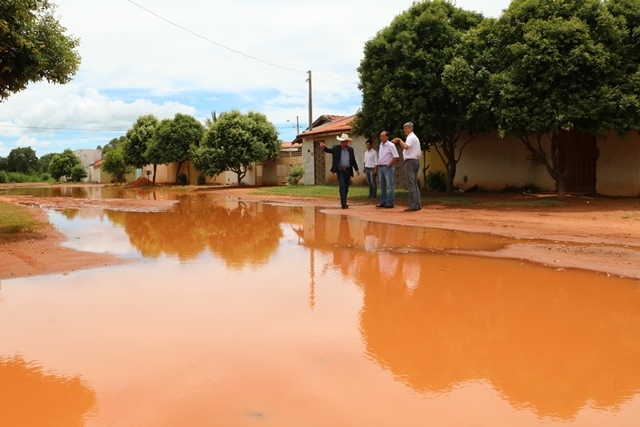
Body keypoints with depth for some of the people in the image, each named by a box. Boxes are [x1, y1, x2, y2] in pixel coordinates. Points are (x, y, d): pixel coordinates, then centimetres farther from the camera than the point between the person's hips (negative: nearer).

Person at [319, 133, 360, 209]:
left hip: (348, 171, 3)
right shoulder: (336, 148, 1)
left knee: (346, 188, 9)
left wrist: (357, 169, 6)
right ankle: (343, 203, -19)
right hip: (340, 170, -3)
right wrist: (324, 147, -31)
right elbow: (329, 150, -11)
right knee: (342, 186, -13)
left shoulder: (350, 150, 8)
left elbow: (353, 161, 12)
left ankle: (343, 202, 21)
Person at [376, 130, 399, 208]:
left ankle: (390, 203, -5)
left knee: (390, 186, -5)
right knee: (382, 186, 11)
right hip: (381, 167, 8)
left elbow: (396, 157, -14)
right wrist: (378, 166, 13)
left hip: (387, 168, -8)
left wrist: (389, 165, -13)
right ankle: (383, 202, 17)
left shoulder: (391, 145, -9)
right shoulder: (381, 145, 14)